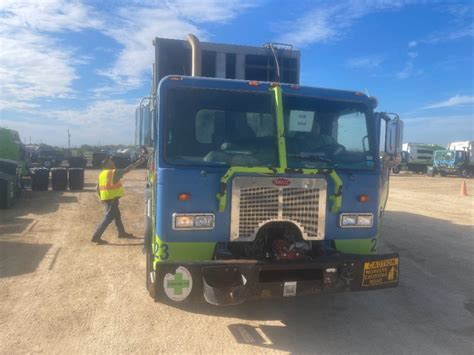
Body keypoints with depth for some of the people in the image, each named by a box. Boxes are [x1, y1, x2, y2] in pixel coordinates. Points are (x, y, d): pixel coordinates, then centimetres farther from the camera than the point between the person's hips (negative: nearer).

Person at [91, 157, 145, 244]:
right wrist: (138, 162, -9)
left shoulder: (102, 174, 11)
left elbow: (98, 188, 16)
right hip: (112, 199, -9)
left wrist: (101, 198, 25)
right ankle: (96, 237, -7)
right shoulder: (113, 172, -14)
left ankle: (122, 232, 36)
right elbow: (127, 170, -14)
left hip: (106, 199, 9)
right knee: (108, 218, -6)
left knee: (117, 215, 22)